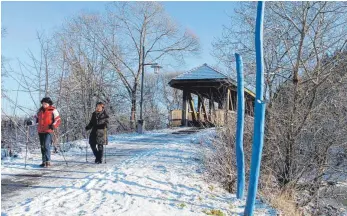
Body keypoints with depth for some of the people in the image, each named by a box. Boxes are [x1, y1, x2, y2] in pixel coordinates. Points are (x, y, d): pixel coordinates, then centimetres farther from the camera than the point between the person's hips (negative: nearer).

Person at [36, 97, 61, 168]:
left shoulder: (53, 110, -2)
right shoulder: (40, 110, 14)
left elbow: (58, 120, -4)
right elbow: (36, 118, 25)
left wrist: (53, 125, -21)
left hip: (48, 131, -6)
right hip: (40, 131, 6)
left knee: (46, 145, -18)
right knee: (42, 146, 11)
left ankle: (48, 162, -16)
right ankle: (44, 162, 20)